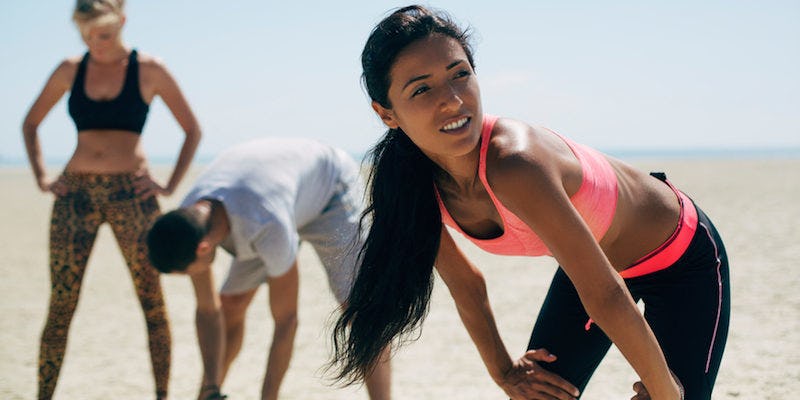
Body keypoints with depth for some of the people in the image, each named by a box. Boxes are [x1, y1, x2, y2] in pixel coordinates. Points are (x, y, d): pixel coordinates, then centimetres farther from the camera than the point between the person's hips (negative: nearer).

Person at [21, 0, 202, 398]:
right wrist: (41, 178, 8)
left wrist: (170, 186, -1)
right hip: (76, 194, 2)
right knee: (61, 305, -1)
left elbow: (193, 131, 7)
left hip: (131, 194, -2)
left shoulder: (149, 70, 0)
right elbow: (30, 124, 20)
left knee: (152, 301, 0)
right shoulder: (70, 69, 7)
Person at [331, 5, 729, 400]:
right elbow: (466, 287, 0)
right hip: (590, 260, 5)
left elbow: (605, 296, -31)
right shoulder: (415, 189, -18)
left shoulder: (515, 165, -40)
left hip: (683, 260, -5)